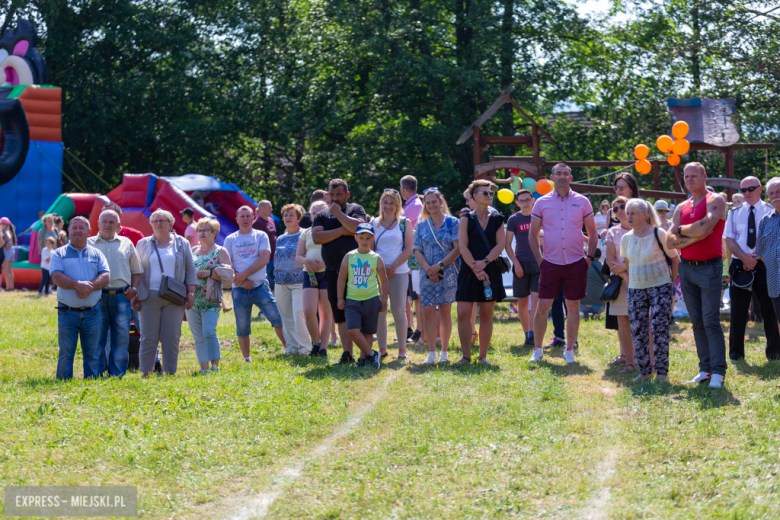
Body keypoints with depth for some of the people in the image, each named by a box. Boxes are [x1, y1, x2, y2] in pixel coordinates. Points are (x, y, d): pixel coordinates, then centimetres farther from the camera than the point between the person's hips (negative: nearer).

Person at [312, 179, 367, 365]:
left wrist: (338, 213, -7)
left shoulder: (356, 209, 5)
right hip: (333, 272, 4)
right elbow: (316, 237, -3)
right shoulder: (322, 215, 15)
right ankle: (347, 353, 10)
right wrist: (342, 230, -6)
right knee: (341, 316, 6)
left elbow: (358, 227, -16)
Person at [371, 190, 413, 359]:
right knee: (379, 312, 3)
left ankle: (402, 349, 6)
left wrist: (393, 266, -10)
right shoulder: (374, 223, 10)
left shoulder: (404, 223, 4)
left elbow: (409, 249, -1)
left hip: (399, 272, -2)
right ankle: (382, 349, 10)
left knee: (399, 311, -1)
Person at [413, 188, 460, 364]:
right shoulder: (422, 225, 11)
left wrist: (439, 266, -13)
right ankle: (431, 353, 0)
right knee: (428, 312, -5)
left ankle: (444, 352, 8)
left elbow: (457, 249, -5)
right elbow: (417, 251, 7)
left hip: (447, 272, -2)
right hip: (427, 274, 2)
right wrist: (428, 269, -10)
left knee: (445, 311, 2)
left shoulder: (452, 222, 2)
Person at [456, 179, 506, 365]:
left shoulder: (497, 219, 9)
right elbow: (463, 247, -4)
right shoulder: (466, 219, 3)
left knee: (486, 315, 3)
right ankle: (466, 355, 0)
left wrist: (484, 262, -13)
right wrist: (475, 269, -14)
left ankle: (483, 356, 9)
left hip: (491, 271, 2)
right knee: (463, 314, -9)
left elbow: (500, 244, 0)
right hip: (469, 271, -2)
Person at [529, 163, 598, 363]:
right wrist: (539, 259, 1)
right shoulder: (542, 203, 3)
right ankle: (537, 349, 10)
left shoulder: (582, 202, 3)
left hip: (576, 263, 0)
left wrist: (589, 257, 2)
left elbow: (592, 232, 10)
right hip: (550, 263, 0)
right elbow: (533, 234, 9)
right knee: (543, 307, -3)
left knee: (573, 307, 5)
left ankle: (569, 350, 15)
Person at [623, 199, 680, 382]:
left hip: (660, 286, -5)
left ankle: (662, 371, -2)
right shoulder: (626, 238, 5)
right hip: (635, 289, 5)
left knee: (659, 329, -8)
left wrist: (671, 282, -1)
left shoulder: (659, 234, -10)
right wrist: (630, 282, 11)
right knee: (637, 330, 2)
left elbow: (675, 259, -1)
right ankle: (644, 370, 12)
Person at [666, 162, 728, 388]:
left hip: (709, 267, -6)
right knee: (697, 322, 7)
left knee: (711, 321, -8)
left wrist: (681, 230, -4)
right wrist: (694, 236, -11)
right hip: (687, 268, 6)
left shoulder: (715, 201, -4)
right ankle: (705, 369, 12)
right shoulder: (681, 208, 13)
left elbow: (704, 226, -22)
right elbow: (670, 242, 4)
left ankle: (718, 372, -5)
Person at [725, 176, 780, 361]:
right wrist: (744, 258, -12)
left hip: (764, 265, -2)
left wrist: (756, 258, -13)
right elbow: (729, 240, 3)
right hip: (739, 265, 2)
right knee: (738, 310, 5)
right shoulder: (735, 213, 8)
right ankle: (736, 351, 14)